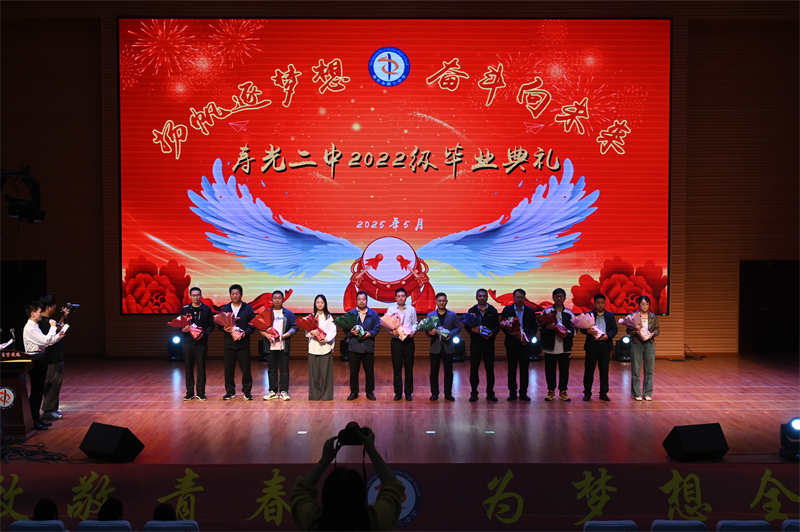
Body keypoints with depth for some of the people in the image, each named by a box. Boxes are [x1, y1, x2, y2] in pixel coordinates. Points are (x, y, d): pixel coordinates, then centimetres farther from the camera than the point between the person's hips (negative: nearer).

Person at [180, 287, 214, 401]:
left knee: (201, 367, 1)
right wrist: (183, 329, -11)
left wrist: (204, 334, -15)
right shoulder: (185, 309, 8)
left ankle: (201, 392, 8)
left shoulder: (206, 309, 4)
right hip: (188, 341, 2)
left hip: (201, 342, -1)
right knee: (189, 367, 4)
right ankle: (189, 392, 12)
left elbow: (211, 326, 2)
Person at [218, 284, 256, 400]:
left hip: (243, 342, -1)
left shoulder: (248, 308, 5)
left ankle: (246, 391, 10)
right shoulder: (224, 308, 10)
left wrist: (245, 332, -15)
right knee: (229, 369, 3)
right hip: (229, 342, 2)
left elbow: (253, 324, 0)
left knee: (246, 368, -1)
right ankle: (230, 392, 14)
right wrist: (224, 328, -13)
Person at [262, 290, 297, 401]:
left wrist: (284, 335, -13)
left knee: (284, 369, 2)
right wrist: (266, 335, -13)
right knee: (272, 369, 6)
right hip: (271, 345, 1)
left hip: (284, 345, -1)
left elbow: (294, 327, 0)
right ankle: (273, 391, 14)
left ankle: (284, 391, 8)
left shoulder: (288, 314, 6)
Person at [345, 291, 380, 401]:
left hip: (368, 346, 0)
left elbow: (377, 327, 3)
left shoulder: (373, 314, 8)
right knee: (353, 371, 4)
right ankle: (354, 392, 15)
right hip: (354, 346, 0)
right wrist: (351, 331, -14)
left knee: (369, 371, 4)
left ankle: (370, 392, 15)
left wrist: (370, 333, -14)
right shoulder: (350, 313, 8)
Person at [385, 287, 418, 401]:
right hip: (396, 340, -1)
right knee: (397, 367, 1)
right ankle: (398, 392, 9)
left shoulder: (411, 309, 8)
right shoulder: (391, 309, 5)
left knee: (409, 367, 2)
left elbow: (415, 323, 10)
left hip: (408, 340, 1)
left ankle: (409, 392, 10)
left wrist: (413, 331, -9)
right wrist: (392, 331, -15)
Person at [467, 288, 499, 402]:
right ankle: (474, 393, 8)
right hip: (475, 342, 0)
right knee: (474, 368, 1)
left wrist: (492, 333, -16)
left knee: (490, 368, 2)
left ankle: (490, 393, 10)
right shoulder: (472, 311, 7)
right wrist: (473, 330, -18)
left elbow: (497, 326, 3)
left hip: (489, 342, 0)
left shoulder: (493, 311, 7)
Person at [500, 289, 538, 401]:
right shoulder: (507, 310, 3)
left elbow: (535, 327, 5)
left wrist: (528, 337, -11)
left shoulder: (530, 311, 6)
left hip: (524, 344, 1)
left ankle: (523, 393, 9)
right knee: (512, 369, 2)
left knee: (524, 369, 2)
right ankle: (512, 392, 9)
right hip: (511, 344, -1)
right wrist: (512, 334, -14)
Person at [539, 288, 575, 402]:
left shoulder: (569, 313, 8)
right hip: (550, 347, -1)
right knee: (550, 370, 3)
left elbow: (573, 330, 6)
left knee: (564, 370, 4)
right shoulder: (547, 311, 5)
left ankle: (563, 391, 16)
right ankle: (551, 391, 15)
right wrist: (547, 328, -19)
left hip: (565, 348, 1)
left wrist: (566, 333, -14)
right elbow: (541, 328, 2)